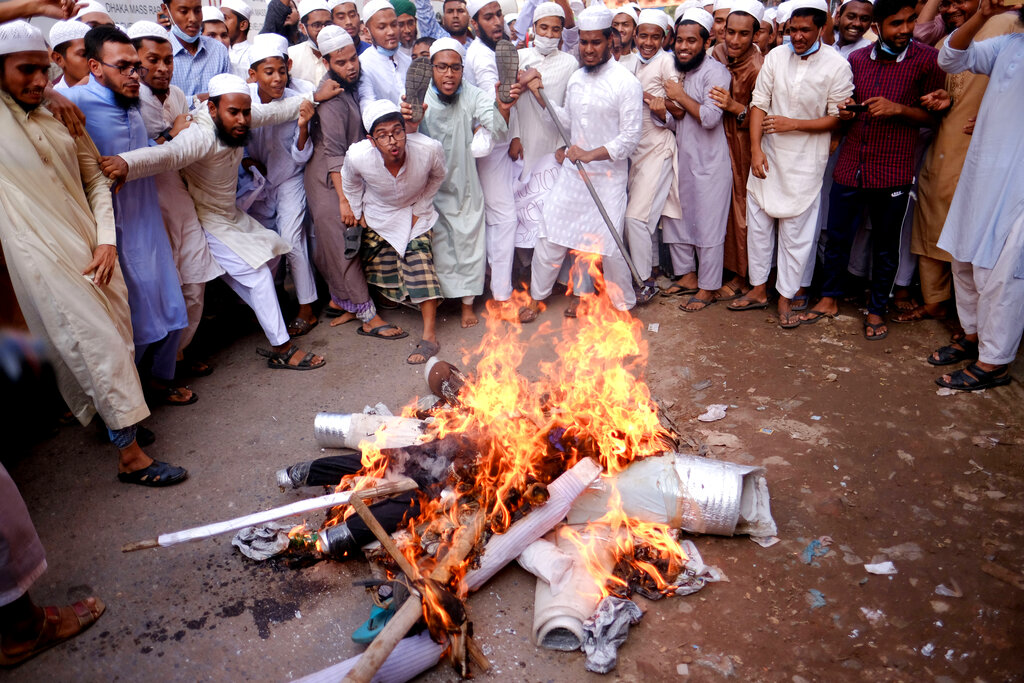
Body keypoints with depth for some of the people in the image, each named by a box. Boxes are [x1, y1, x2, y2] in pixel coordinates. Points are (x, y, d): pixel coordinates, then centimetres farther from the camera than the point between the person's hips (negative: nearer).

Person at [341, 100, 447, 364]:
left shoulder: (429, 149, -33)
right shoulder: (358, 156, -31)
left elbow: (437, 177, -6)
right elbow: (350, 182, -3)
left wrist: (419, 209, -5)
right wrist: (358, 213, 4)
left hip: (414, 212, -1)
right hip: (378, 215, 2)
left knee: (419, 260, -16)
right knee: (379, 267, 9)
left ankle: (429, 336, -13)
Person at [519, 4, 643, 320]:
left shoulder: (626, 83, -10)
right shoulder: (576, 78, 9)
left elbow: (630, 137, -14)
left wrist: (590, 154, -23)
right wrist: (540, 94, 9)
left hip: (608, 175, -5)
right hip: (572, 172, 5)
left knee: (608, 246, -3)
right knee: (550, 236, 7)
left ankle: (625, 304, 19)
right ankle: (536, 298, 24)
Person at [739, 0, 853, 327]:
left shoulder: (837, 65, -8)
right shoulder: (775, 57, 1)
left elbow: (838, 117, -6)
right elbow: (759, 103, 0)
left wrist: (793, 124, -14)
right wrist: (755, 148, -9)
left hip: (805, 162, -3)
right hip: (767, 156, 3)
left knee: (795, 232, 3)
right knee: (757, 224, 10)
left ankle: (785, 298, 17)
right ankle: (758, 289, 25)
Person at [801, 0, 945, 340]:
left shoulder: (926, 60, -4)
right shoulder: (857, 59, 6)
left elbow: (933, 115, -1)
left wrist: (898, 109, -17)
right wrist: (844, 111, -3)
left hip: (893, 171, -3)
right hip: (850, 166, 3)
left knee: (885, 246, 8)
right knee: (836, 236, 10)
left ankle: (877, 309, 23)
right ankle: (830, 298, 28)